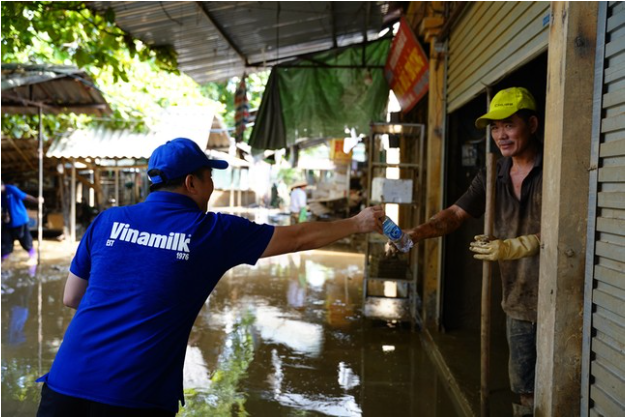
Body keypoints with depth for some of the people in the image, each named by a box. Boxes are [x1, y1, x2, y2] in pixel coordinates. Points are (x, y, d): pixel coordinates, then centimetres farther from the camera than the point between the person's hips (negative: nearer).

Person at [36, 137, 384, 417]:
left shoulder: (106, 221, 6)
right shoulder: (213, 231, -2)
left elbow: (71, 298, 15)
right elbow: (299, 238, 7)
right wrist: (357, 224, 21)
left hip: (65, 385, 3)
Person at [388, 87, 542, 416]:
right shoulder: (493, 176, 7)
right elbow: (455, 215, 4)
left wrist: (513, 247, -28)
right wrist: (414, 234, -12)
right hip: (518, 302, 5)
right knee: (524, 389, 16)